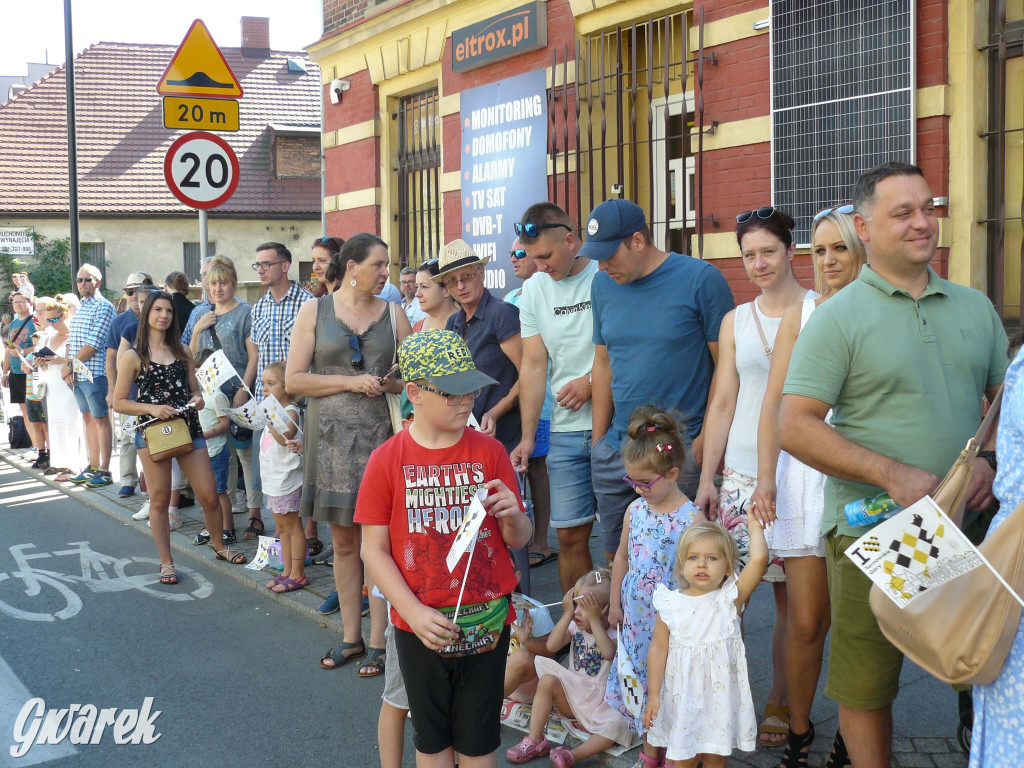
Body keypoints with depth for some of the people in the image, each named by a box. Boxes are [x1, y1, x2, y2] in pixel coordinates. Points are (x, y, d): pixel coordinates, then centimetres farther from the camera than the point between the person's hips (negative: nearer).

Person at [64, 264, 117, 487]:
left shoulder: (104, 307, -10)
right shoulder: (79, 308, 16)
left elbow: (93, 345, -16)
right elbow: (71, 342, 16)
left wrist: (70, 365, -10)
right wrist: (68, 366, 0)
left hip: (94, 373, -8)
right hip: (76, 375, 8)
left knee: (101, 419, -2)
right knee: (88, 418, 12)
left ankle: (104, 471, 1)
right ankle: (93, 467, 19)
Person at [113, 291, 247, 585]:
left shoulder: (182, 351, 11)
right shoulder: (134, 356, 0)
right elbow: (119, 402, -2)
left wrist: (197, 399, -5)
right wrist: (152, 408, -16)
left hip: (189, 428, 3)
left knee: (209, 496, 2)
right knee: (160, 499, 3)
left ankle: (220, 547, 25)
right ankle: (166, 562, 15)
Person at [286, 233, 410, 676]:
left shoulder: (393, 315, 8)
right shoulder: (314, 311, 5)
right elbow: (293, 380, -1)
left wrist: (388, 383, -11)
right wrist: (350, 382, -10)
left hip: (381, 435, 0)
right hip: (331, 436, 0)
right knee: (343, 543, 8)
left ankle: (378, 643, 6)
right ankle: (351, 636, 20)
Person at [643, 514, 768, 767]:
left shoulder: (730, 597, -8)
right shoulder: (670, 604, -6)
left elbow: (759, 559, -21)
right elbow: (658, 649, -2)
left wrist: (754, 527, -8)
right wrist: (653, 695, -3)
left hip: (720, 693, 0)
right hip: (682, 695, 1)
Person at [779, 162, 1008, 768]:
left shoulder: (974, 307, 10)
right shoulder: (839, 317, -7)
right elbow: (794, 426, -14)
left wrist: (992, 461, -5)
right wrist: (894, 474, -21)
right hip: (872, 533, -4)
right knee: (866, 689, 7)